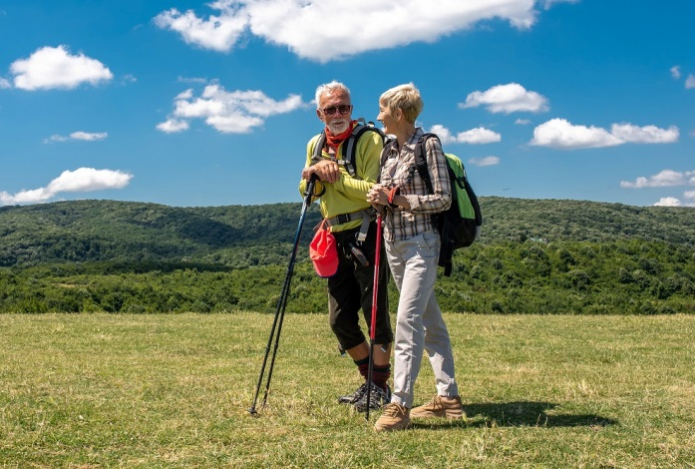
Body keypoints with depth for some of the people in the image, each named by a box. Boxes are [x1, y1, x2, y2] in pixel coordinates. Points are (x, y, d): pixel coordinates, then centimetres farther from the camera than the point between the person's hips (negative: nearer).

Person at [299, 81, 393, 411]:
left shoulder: (369, 140, -9)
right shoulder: (316, 145, 14)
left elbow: (373, 190, -19)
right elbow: (306, 192, 13)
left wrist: (336, 176, -15)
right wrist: (315, 173, -6)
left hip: (367, 234, -7)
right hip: (337, 239, 8)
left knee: (375, 312, -3)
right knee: (340, 319, 10)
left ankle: (381, 387, 10)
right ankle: (369, 380, 27)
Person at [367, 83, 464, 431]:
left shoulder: (428, 145, -8)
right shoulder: (388, 151, 14)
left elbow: (443, 199, -13)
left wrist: (397, 199, -16)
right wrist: (377, 199, -3)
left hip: (420, 243, -8)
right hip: (394, 243, 8)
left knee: (408, 319, -15)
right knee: (430, 321, 11)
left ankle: (400, 404, -14)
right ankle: (448, 397, 17)